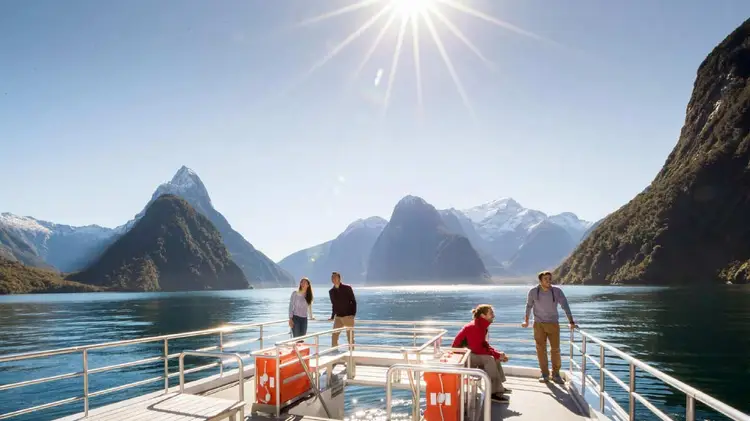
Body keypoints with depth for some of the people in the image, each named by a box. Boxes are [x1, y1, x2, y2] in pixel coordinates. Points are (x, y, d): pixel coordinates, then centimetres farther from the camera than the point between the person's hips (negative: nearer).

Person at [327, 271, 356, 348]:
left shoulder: (347, 288, -5)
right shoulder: (331, 291, 8)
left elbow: (353, 302, -5)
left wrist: (353, 314, -15)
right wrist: (332, 317, 13)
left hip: (348, 316, -4)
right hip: (338, 317, 4)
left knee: (350, 337, 0)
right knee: (334, 336, 1)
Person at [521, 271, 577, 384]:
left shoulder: (557, 291, -10)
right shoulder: (533, 291, -7)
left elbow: (565, 306, -12)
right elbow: (529, 306, 8)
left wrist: (571, 322, -21)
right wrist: (526, 321, 13)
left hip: (553, 324, 0)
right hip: (539, 324, 0)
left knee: (555, 349, 0)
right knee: (541, 350, 3)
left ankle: (556, 374, 15)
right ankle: (545, 374, 15)